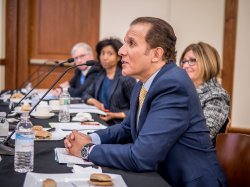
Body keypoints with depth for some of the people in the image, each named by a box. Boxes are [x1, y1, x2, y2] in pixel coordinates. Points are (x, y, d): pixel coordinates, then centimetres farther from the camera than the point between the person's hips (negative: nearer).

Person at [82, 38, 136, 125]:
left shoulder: (126, 79, -10)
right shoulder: (100, 75, 11)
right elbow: (86, 94, 20)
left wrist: (116, 115, -19)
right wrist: (95, 102, 0)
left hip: (119, 124, -6)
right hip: (100, 121, 7)